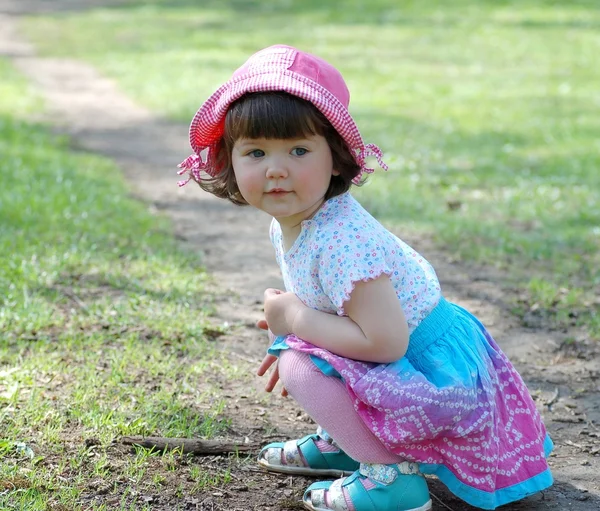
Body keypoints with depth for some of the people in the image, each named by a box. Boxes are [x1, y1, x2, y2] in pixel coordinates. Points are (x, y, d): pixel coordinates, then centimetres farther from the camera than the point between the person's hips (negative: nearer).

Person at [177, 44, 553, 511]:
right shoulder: (288, 221, 0)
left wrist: (295, 320, -25)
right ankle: (339, 442, 24)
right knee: (294, 348, 16)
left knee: (301, 367, -21)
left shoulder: (341, 241, -31)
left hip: (435, 373, -10)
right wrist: (288, 334, 5)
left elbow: (385, 342, -34)